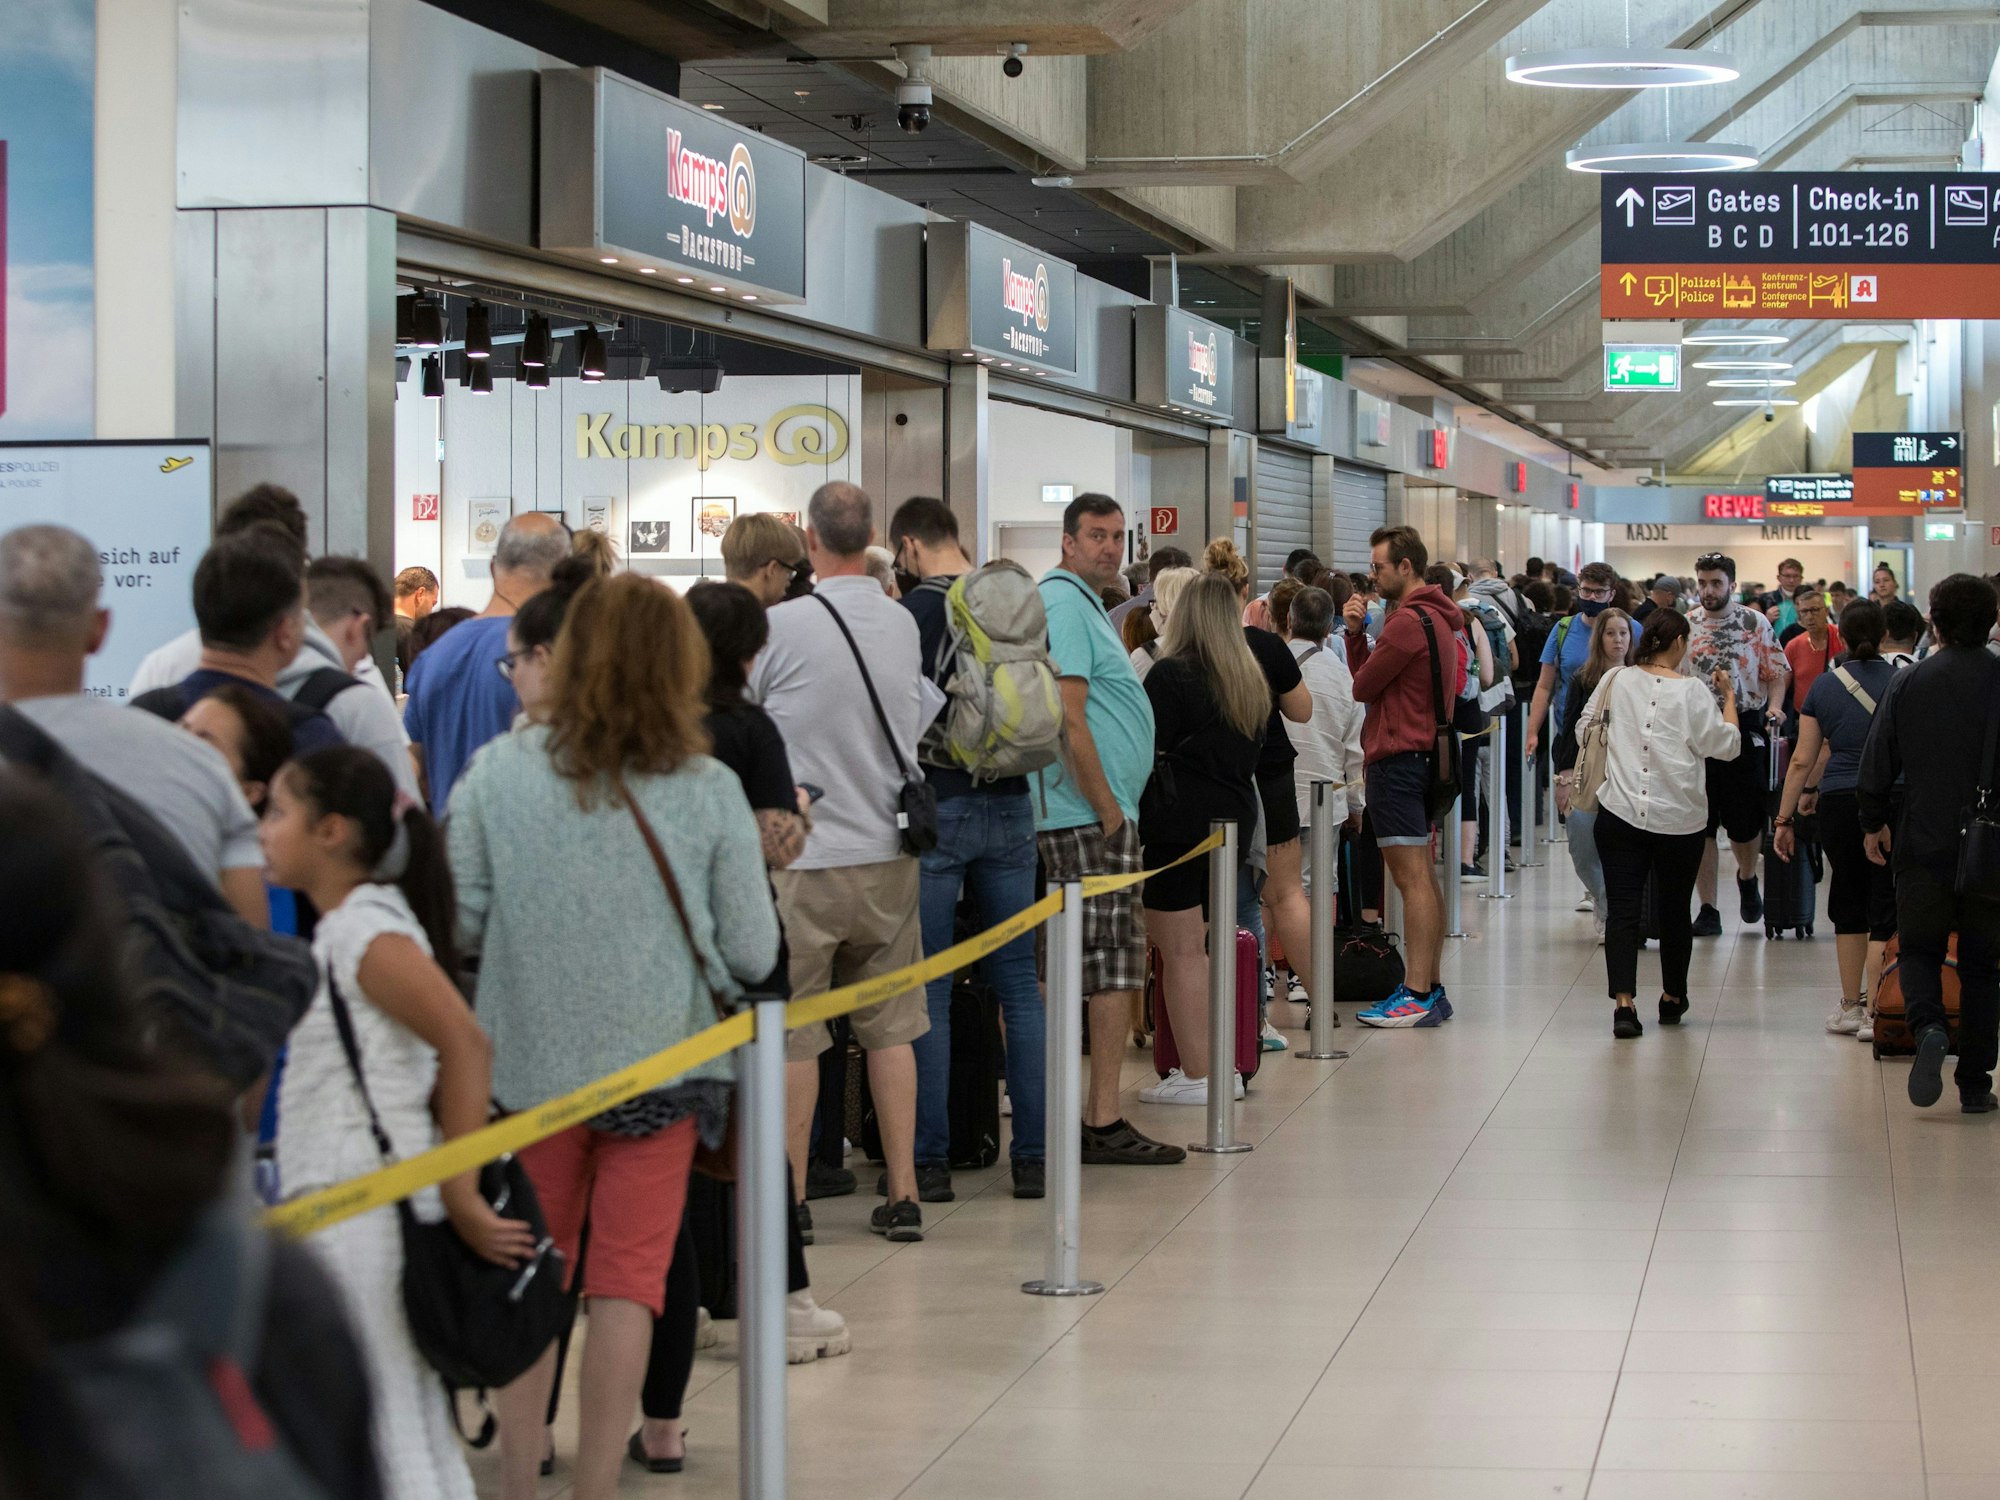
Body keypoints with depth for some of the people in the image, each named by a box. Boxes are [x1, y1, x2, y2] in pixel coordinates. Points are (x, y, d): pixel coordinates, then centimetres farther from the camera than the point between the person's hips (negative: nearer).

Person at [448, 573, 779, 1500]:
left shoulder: (497, 773, -9)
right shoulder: (707, 791, -10)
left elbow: (458, 921, -5)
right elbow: (752, 954, -5)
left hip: (528, 1060, 1)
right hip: (658, 1060, -1)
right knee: (628, 1282, 7)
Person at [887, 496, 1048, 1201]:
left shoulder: (916, 609, -10)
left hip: (937, 805, -5)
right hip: (1009, 805, 5)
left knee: (927, 990, 2)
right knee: (1017, 982, 9)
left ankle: (930, 1157, 4)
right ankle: (1033, 1155, 8)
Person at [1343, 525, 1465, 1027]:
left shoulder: (1408, 622, -17)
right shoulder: (1435, 618, 17)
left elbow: (1362, 686, -12)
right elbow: (1365, 676, 15)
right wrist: (1356, 632, 2)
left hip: (1398, 758, -11)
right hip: (1424, 754, 11)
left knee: (1413, 878, -11)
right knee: (1422, 877, 13)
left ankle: (1417, 996, -11)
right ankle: (1430, 989, 17)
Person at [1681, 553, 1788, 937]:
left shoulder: (1754, 623, 2)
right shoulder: (1685, 626, 7)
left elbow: (1776, 672, 4)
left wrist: (1774, 706, -14)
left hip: (1744, 729, -1)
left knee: (1745, 821, 4)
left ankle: (1747, 877, 37)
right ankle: (1707, 909, 8)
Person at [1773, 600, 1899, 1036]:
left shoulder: (1824, 686, 4)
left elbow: (1803, 759, 5)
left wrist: (1785, 818, 10)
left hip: (1838, 803, 2)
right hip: (1893, 800, -2)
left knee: (1849, 901, 15)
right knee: (1884, 906, 1)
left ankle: (1850, 1005, 20)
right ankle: (1873, 1011, -4)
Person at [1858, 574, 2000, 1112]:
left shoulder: (1907, 683, -5)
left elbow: (1877, 763, 1)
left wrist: (1874, 823, 15)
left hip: (1924, 842, 0)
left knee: (1919, 949, 14)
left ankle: (1927, 1027, -16)